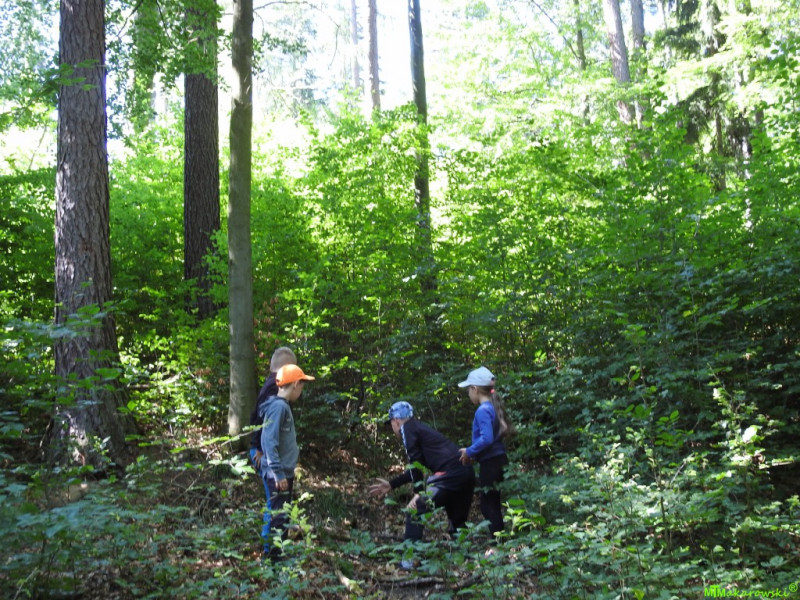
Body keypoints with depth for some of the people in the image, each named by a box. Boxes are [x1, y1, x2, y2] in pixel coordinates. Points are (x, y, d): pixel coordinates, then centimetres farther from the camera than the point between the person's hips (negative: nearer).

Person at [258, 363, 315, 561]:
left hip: (285, 472, 10)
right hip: (278, 473, -10)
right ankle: (272, 555, 0)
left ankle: (275, 552, 25)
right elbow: (270, 442, -22)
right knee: (277, 516, -6)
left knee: (280, 515, 16)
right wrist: (278, 473, -23)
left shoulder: (283, 406, 12)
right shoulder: (278, 407, -17)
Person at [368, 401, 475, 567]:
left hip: (449, 474, -9)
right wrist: (391, 485, 35)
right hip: (467, 473, 9)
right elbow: (417, 467, 32)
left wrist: (418, 492, -3)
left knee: (415, 510, 1)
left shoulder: (407, 428, 4)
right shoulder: (421, 428, 29)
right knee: (458, 520, 22)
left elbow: (415, 462, -6)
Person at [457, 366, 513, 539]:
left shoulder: (483, 411, -17)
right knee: (492, 505, 16)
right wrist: (473, 453, 12)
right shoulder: (493, 407, 11)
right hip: (499, 460, 9)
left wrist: (469, 452, -14)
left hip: (490, 464, -9)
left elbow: (486, 438, -27)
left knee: (488, 506, 0)